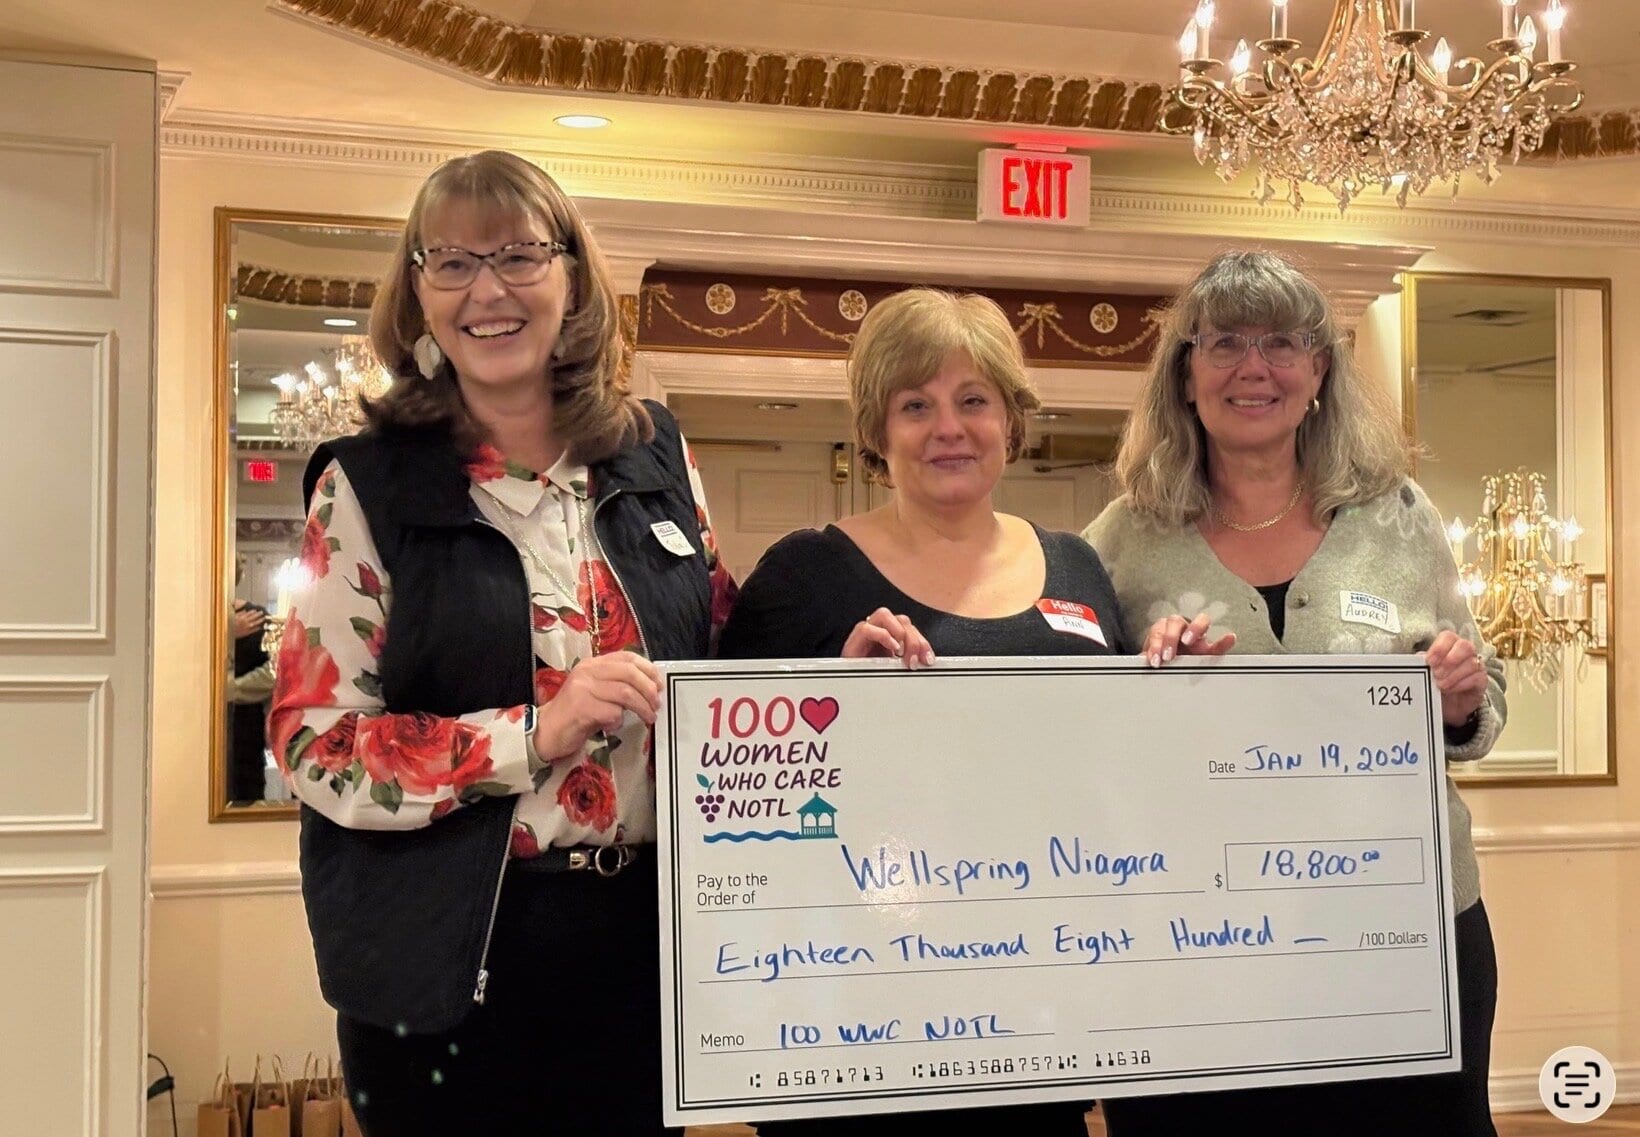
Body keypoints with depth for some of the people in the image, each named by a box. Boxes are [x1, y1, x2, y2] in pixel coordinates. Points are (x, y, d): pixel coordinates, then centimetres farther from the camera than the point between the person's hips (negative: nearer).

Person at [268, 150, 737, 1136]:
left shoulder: (655, 452, 4)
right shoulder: (369, 485, -6)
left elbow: (723, 654, 15)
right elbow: (314, 745, -10)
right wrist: (534, 736, -21)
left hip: (644, 936, 4)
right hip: (448, 957, -3)